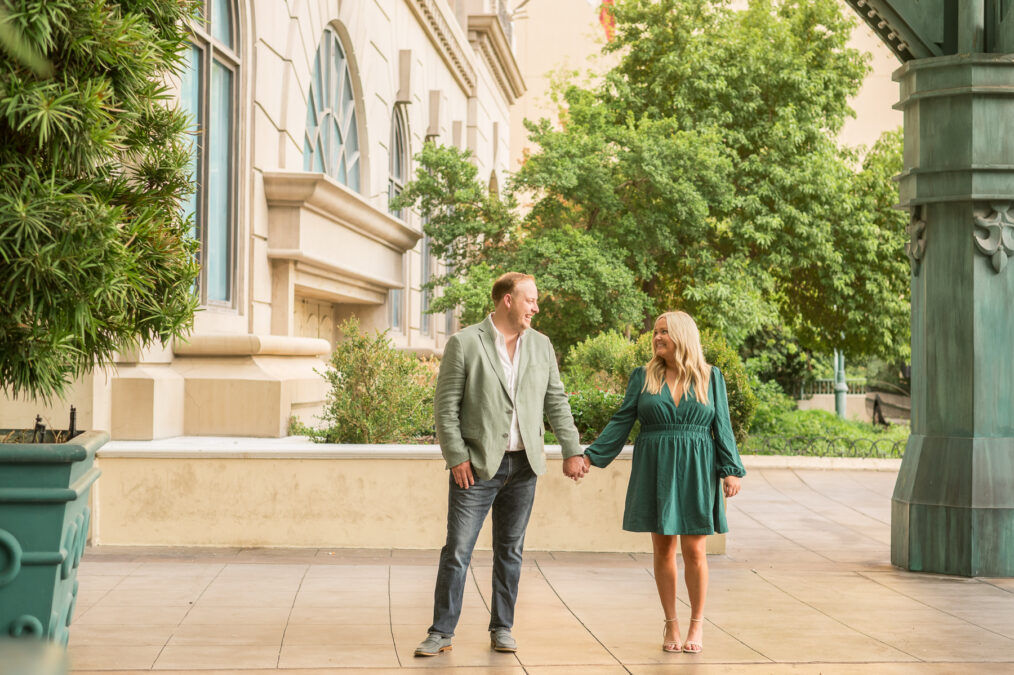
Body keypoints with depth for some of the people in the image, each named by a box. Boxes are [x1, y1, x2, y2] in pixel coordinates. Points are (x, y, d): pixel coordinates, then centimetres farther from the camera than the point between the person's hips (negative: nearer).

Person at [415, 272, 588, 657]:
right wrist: (456, 457, -12)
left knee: (510, 551, 10)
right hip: (477, 466, -4)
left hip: (523, 466, 4)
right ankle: (441, 632, 4)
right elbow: (445, 406, -6)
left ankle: (502, 628, 19)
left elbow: (556, 402, 11)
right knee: (457, 550, -3)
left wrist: (572, 450, 3)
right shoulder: (464, 343, -6)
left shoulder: (541, 345, 8)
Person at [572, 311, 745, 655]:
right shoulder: (643, 377, 6)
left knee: (694, 550, -1)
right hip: (655, 471, 1)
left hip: (696, 472, -1)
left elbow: (722, 426, 5)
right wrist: (590, 455, -2)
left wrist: (731, 470, -2)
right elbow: (621, 422, 5)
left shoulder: (710, 377, 5)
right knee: (663, 549, 4)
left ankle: (697, 625, 12)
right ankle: (671, 624, 14)